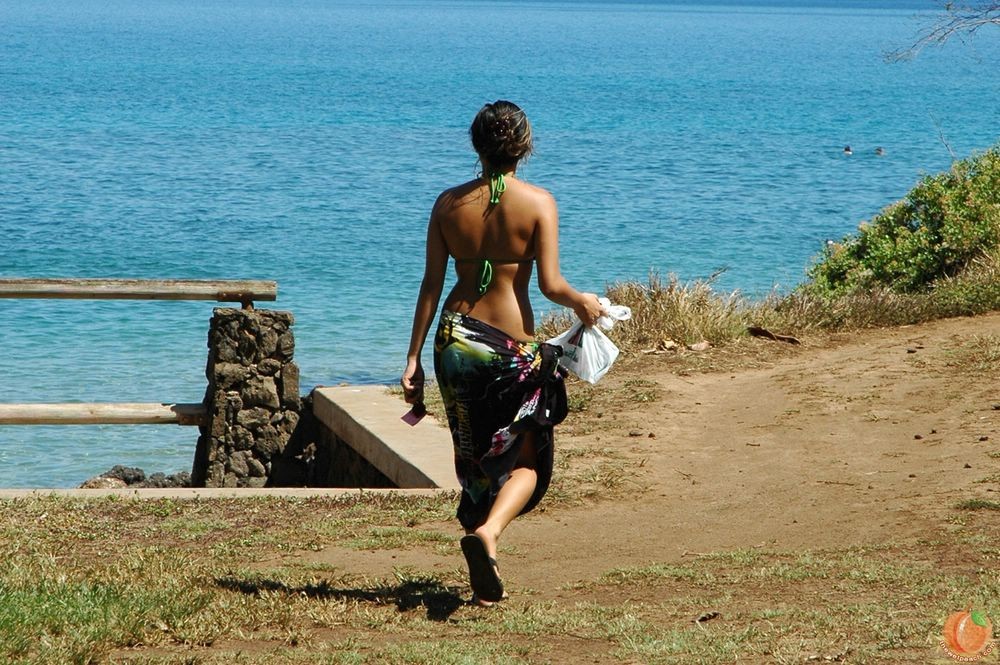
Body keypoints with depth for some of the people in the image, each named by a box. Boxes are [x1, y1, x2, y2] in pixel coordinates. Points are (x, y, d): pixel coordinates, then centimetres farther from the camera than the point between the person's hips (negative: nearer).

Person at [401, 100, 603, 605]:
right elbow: (551, 285, -14)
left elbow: (430, 286, 2)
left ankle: (484, 583, 18)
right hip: (512, 345, -4)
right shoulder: (538, 203, -9)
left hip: (454, 340, 4)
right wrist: (582, 303, 7)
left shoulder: (449, 203, 1)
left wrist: (413, 358, 6)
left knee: (474, 460, 16)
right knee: (527, 461, 11)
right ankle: (487, 531, -19)